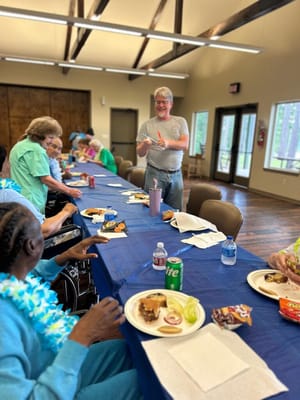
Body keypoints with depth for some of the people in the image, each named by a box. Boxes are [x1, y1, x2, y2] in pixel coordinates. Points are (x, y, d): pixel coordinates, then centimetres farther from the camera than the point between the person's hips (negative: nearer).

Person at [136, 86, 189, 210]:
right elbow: (140, 153, 3)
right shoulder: (147, 125, 4)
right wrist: (144, 145, -20)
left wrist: (168, 143, -24)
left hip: (176, 175, 1)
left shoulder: (181, 121, 7)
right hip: (154, 174, -1)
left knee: (175, 211, 7)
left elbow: (185, 145, -5)